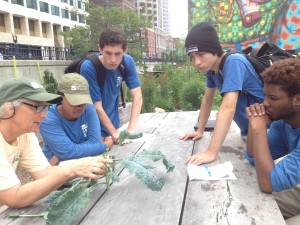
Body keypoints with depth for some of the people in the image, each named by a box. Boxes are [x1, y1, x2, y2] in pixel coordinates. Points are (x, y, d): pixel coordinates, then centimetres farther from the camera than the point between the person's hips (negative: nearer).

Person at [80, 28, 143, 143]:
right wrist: (114, 133, -21)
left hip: (114, 124, 5)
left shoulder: (127, 62, -13)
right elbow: (97, 107, -21)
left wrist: (130, 130, -23)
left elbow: (137, 96, -15)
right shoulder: (88, 67, -26)